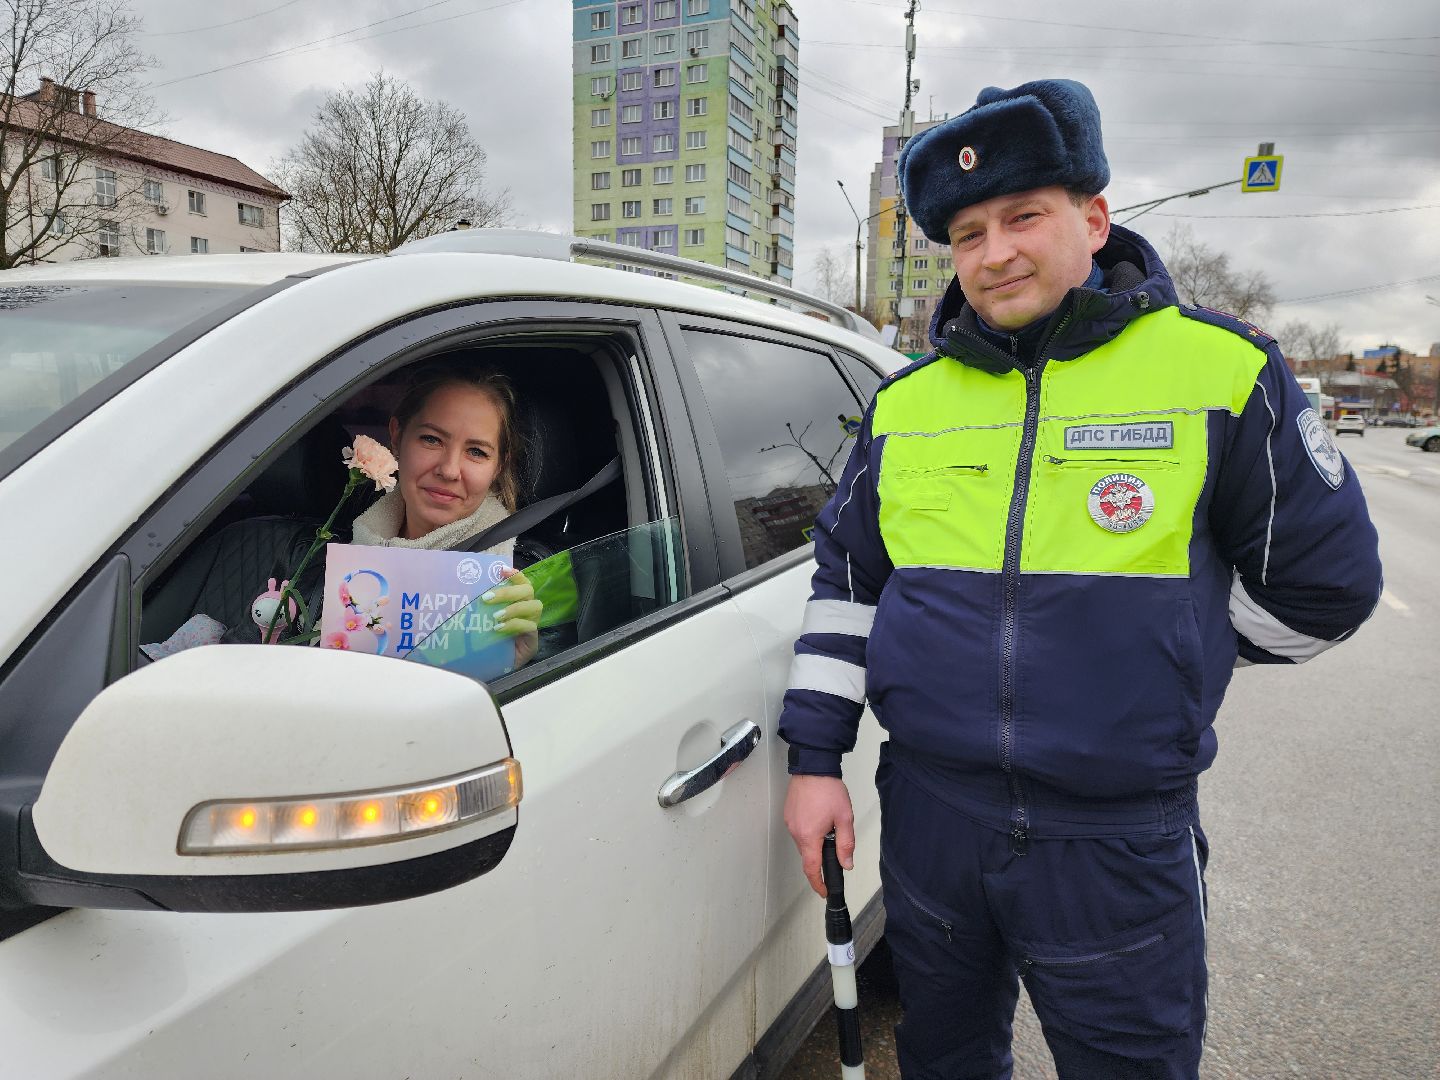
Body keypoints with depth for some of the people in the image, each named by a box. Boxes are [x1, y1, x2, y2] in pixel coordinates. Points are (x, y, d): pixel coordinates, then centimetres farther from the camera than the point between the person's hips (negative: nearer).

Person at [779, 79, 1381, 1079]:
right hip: (928, 818, 3)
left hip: (1120, 845, -2)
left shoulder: (1221, 369, -6)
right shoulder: (905, 401, 2)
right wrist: (815, 757, 4)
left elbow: (1326, 581, 0)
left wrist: (1146, 650, 4)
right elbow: (846, 577, 7)